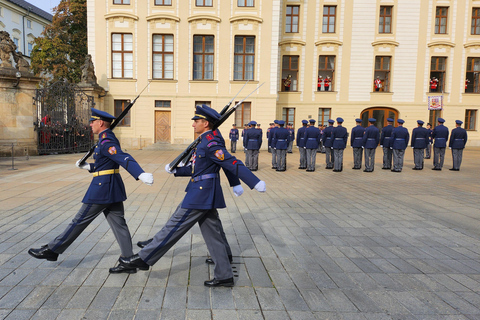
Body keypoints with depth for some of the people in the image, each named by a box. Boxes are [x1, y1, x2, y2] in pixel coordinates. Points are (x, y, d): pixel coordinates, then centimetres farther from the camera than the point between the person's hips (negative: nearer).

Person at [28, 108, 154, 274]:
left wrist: (141, 174, -44)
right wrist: (88, 166, 28)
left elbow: (125, 159, -32)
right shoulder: (108, 139, 16)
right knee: (118, 223, 8)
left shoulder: (106, 142, -16)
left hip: (102, 188, -10)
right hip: (113, 187, 10)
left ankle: (52, 250, 21)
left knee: (80, 220, 4)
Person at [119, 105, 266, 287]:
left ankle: (144, 259, 14)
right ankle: (224, 277, 19)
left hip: (201, 195, -10)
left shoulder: (211, 144, -15)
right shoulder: (205, 142, 16)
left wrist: (255, 183, -27)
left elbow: (233, 164, -22)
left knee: (174, 227, 1)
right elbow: (195, 168, 23)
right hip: (206, 196, 10)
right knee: (212, 235, 12)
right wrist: (175, 171, 14)